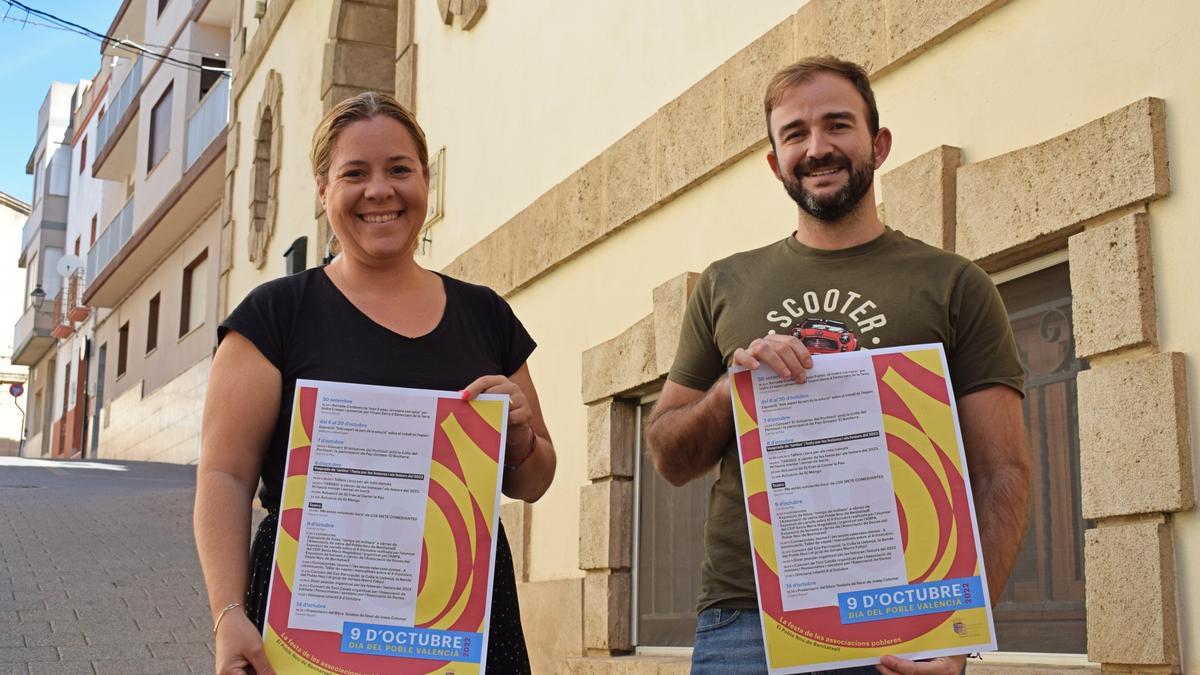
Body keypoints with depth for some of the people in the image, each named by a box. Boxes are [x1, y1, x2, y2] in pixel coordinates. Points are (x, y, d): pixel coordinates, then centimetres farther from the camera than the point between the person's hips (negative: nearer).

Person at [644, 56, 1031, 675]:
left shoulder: (953, 284, 4)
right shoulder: (725, 286, 11)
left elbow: (1001, 473, -1)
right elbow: (667, 459, 12)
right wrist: (734, 385, -8)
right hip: (742, 618, 2)